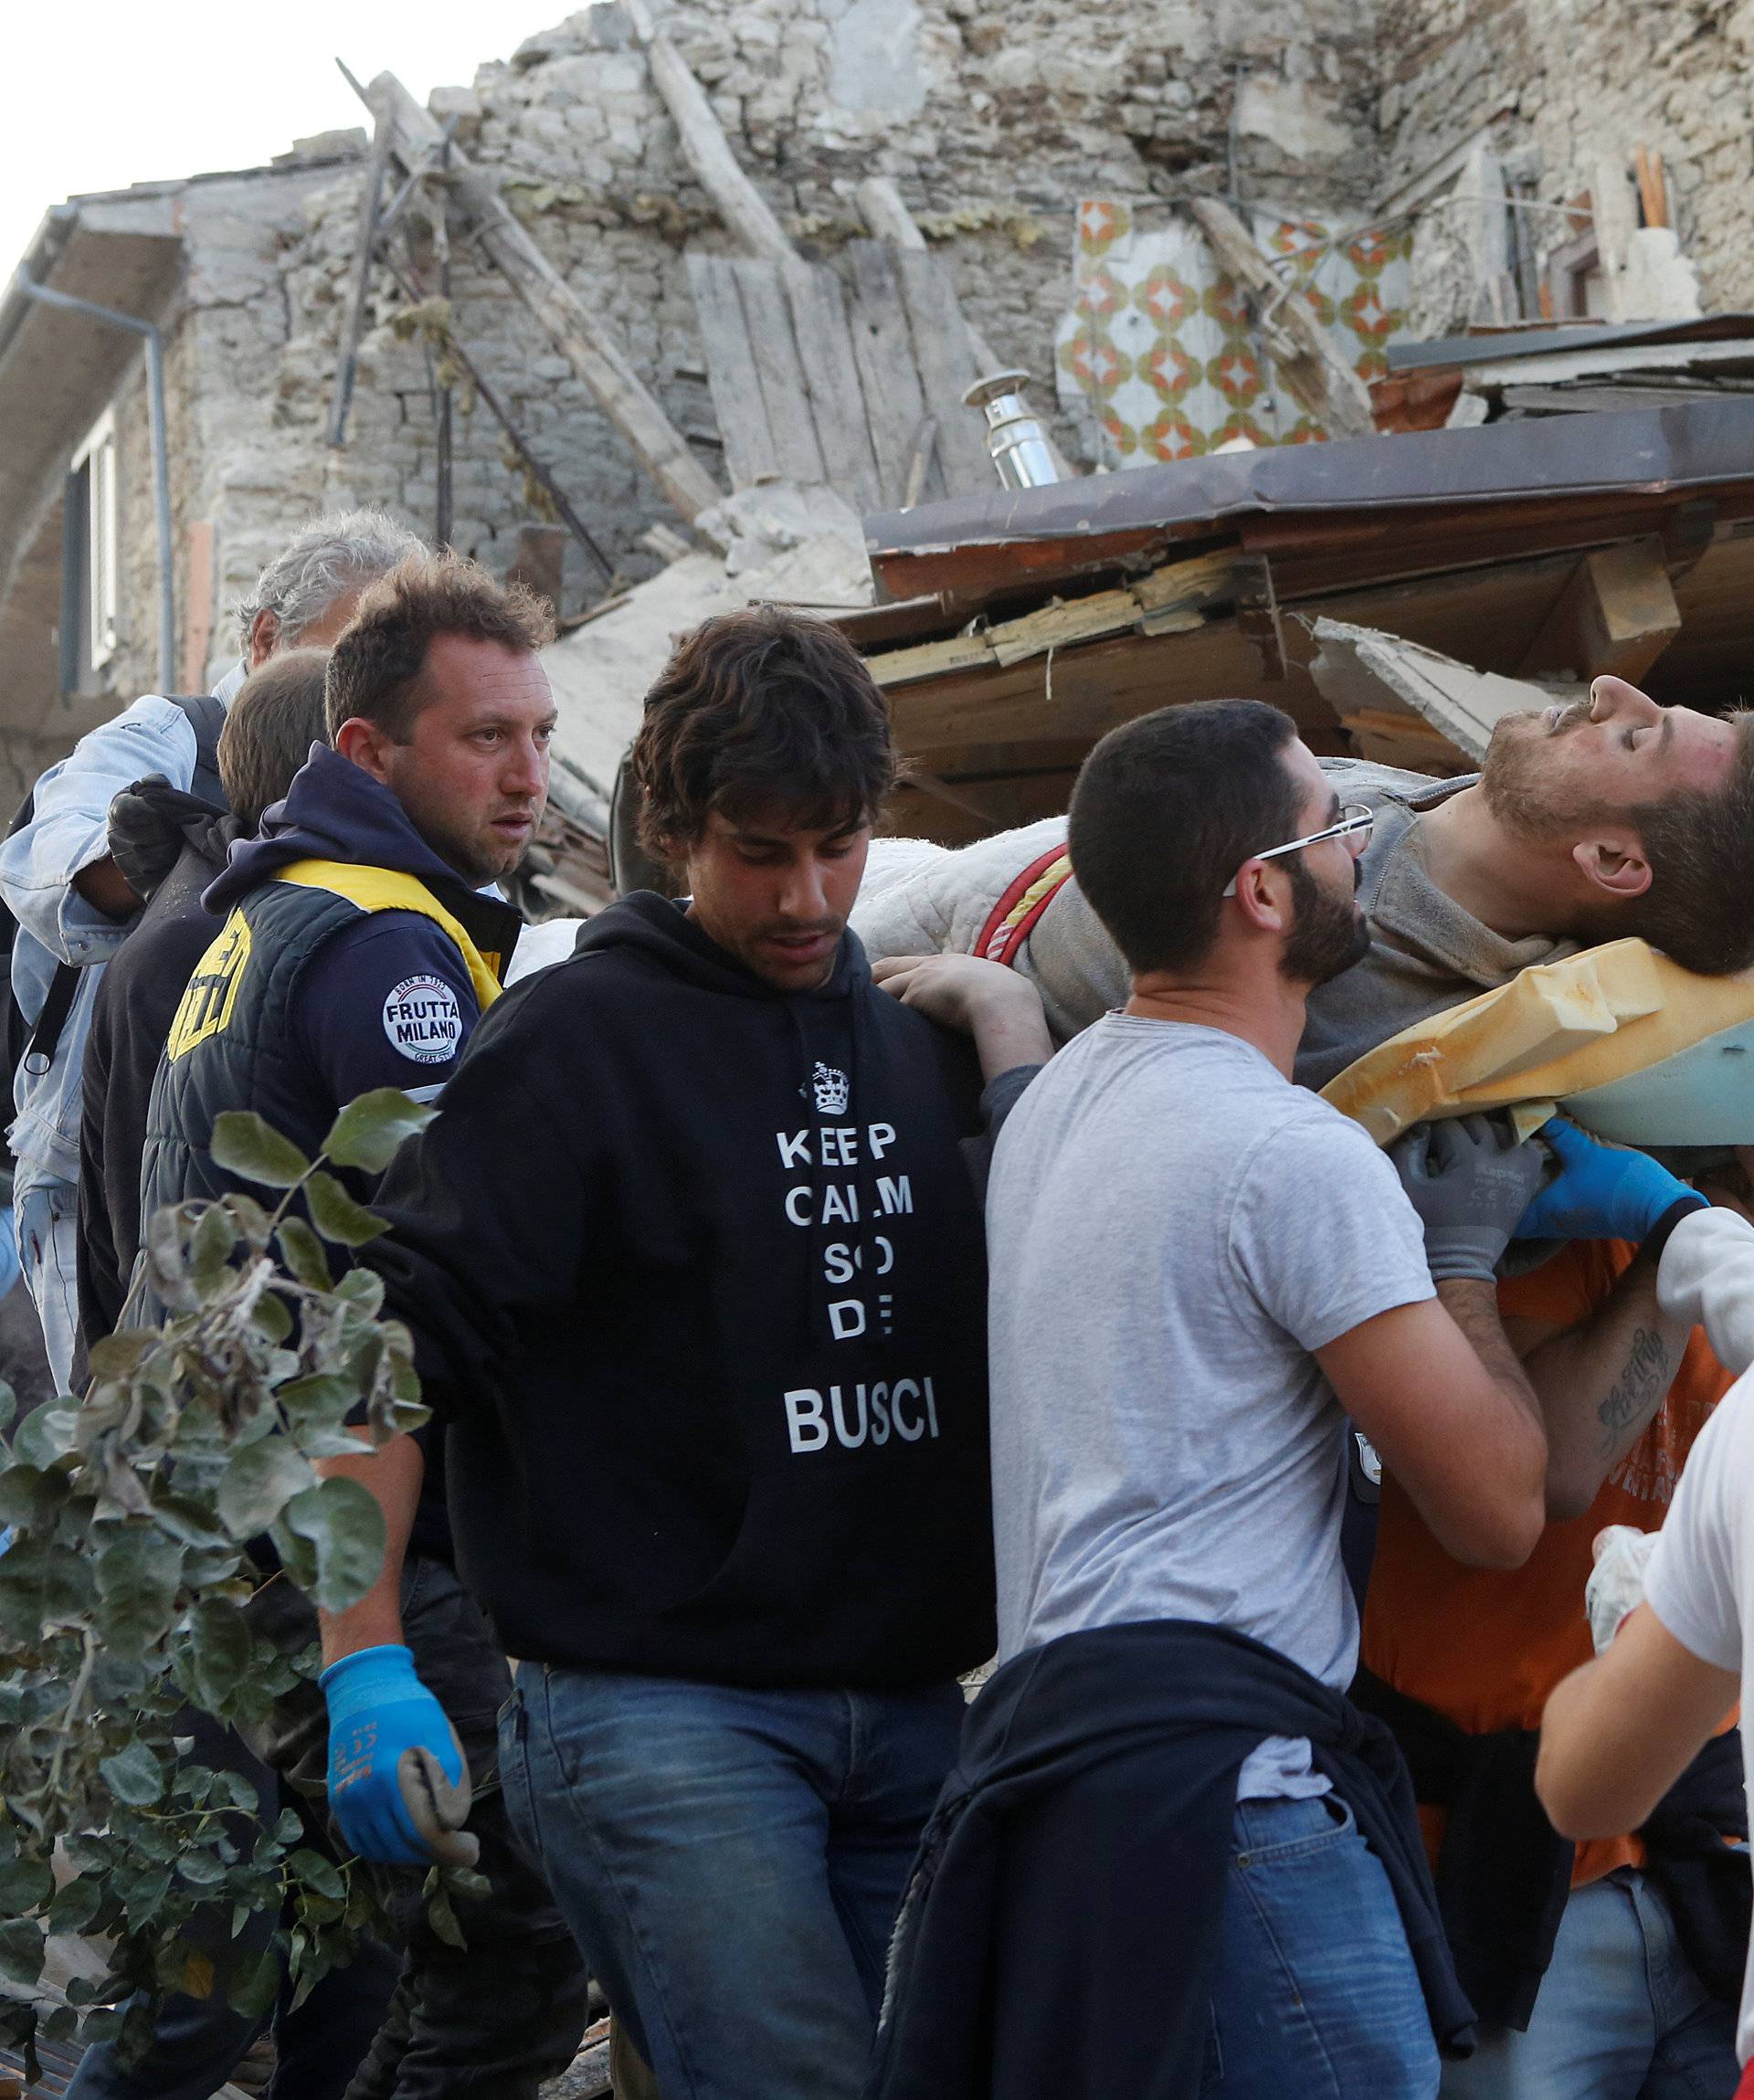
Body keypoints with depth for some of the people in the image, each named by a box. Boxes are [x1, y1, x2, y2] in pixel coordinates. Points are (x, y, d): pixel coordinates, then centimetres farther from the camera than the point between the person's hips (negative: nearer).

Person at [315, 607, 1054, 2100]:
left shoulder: (925, 1047, 13)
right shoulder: (575, 1038, -5)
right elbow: (386, 1341, -9)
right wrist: (362, 1655, -16)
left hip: (909, 1700, 6)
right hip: (660, 1705, -6)